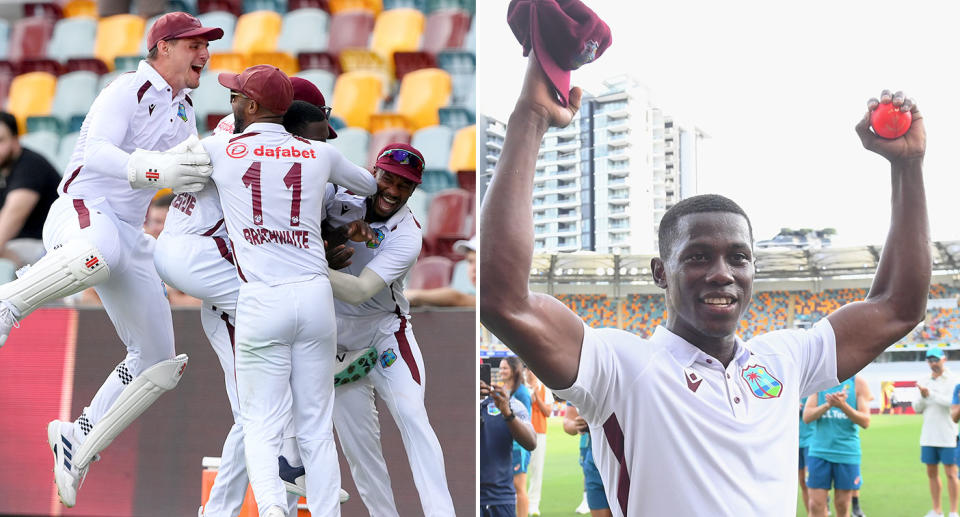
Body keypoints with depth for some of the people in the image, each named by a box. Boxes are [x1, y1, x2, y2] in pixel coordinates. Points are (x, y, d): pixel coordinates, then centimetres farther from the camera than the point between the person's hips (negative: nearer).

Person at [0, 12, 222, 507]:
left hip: (130, 236, 8)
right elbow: (97, 152, -21)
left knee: (159, 363, 5)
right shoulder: (128, 90, -5)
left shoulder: (184, 110, 21)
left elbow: (190, 177, 25)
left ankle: (78, 441, 16)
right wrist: (154, 168, -37)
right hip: (81, 210, -8)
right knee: (101, 252, -47)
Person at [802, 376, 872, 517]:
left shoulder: (858, 382, 0)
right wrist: (828, 405, -21)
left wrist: (843, 406, -22)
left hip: (847, 452, -1)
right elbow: (807, 417, -2)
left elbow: (865, 422, -5)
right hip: (819, 452, 1)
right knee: (816, 505, -3)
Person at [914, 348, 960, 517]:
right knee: (932, 473, 10)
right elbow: (917, 408, 9)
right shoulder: (925, 382, 10)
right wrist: (922, 396, -10)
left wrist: (930, 394, -23)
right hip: (928, 437, 5)